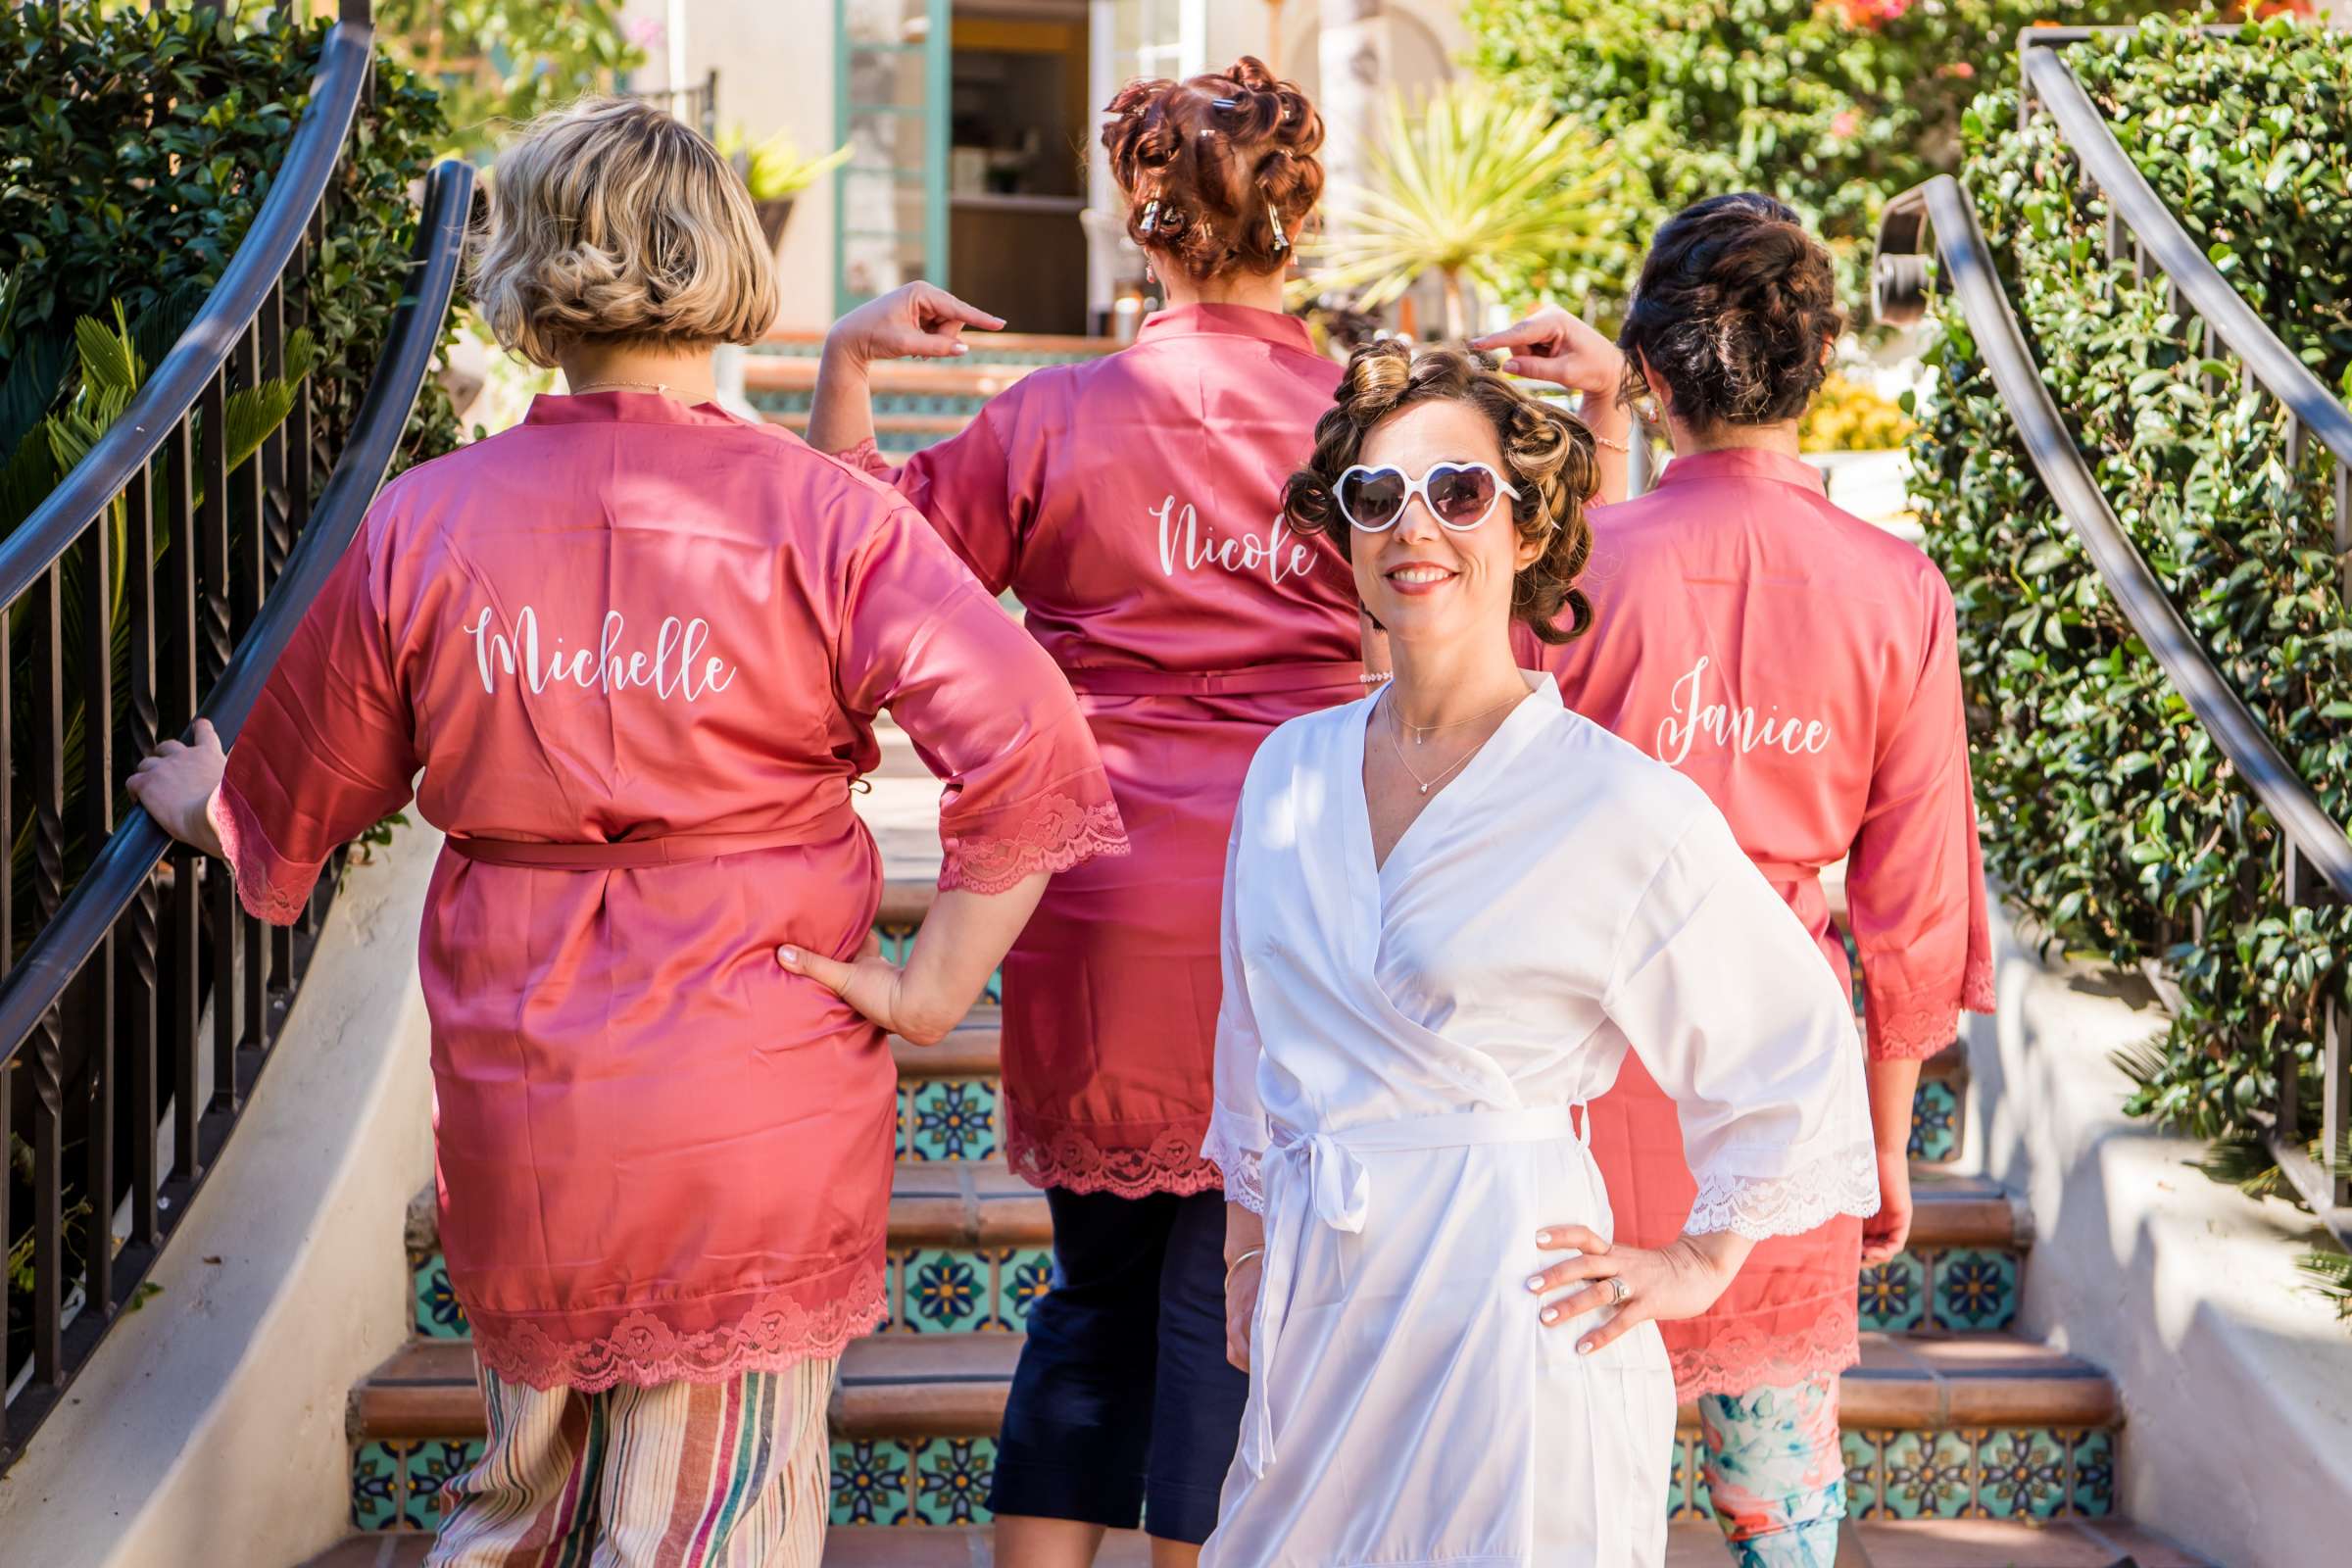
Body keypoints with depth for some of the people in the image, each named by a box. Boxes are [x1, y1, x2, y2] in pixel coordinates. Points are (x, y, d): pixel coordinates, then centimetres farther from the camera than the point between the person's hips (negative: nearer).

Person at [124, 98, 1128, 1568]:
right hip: (760, 1105, -2)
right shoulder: (820, 514, -11)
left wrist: (198, 797, 34)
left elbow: (289, 815, 11)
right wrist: (933, 991, -11)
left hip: (514, 1110, 3)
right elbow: (1030, 746, -22)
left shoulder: (421, 524, -3)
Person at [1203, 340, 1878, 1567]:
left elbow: (1795, 1048, 0)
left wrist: (1701, 1262, 3)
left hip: (1503, 1315, -5)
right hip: (1319, 1307, 5)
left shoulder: (1618, 805, -11)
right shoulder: (1292, 770, 6)